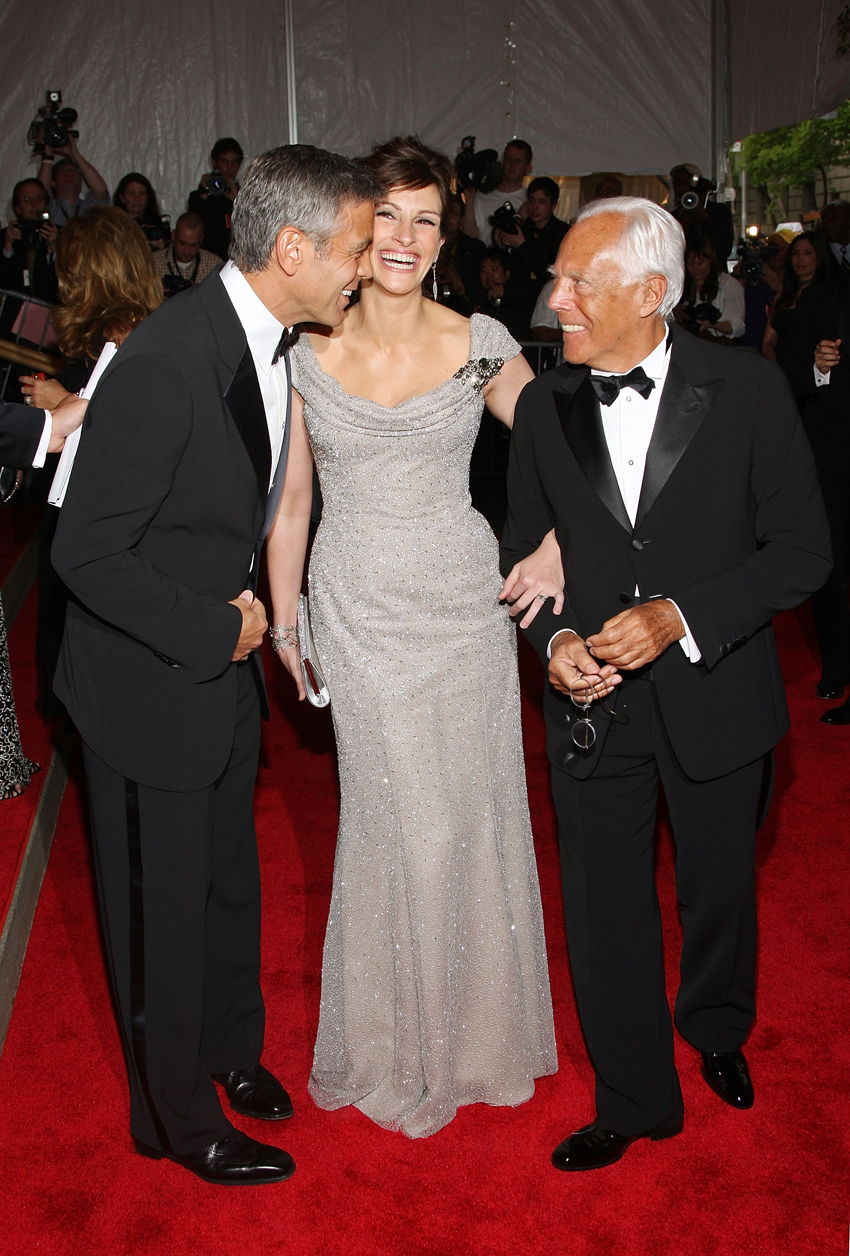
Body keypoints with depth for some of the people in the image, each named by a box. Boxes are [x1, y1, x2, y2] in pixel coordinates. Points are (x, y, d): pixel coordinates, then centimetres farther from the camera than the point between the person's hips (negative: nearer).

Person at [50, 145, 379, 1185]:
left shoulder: (274, 341, -1)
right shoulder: (163, 363, -28)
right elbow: (86, 553, -25)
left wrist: (247, 611, 2)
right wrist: (215, 628, -18)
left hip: (225, 658, 8)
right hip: (149, 681, -8)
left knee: (230, 873, 24)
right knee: (163, 908, 10)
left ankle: (231, 1045, 49)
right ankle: (181, 1119, 33)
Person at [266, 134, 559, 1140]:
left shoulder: (480, 344, -3)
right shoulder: (307, 352, -2)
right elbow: (290, 499, 4)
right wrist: (283, 619, 6)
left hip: (462, 602, 1)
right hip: (356, 611, 0)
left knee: (470, 808, 11)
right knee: (396, 818, 7)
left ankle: (473, 1022, 36)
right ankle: (398, 1038, 31)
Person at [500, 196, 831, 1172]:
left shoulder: (748, 391, -10)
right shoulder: (543, 407, -2)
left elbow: (802, 549, -9)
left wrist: (680, 615, -21)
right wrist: (553, 636, -11)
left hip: (716, 696, -1)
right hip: (592, 703, 2)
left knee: (718, 888, 19)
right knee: (604, 908, 9)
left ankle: (717, 1033, 51)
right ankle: (634, 1100, 32)